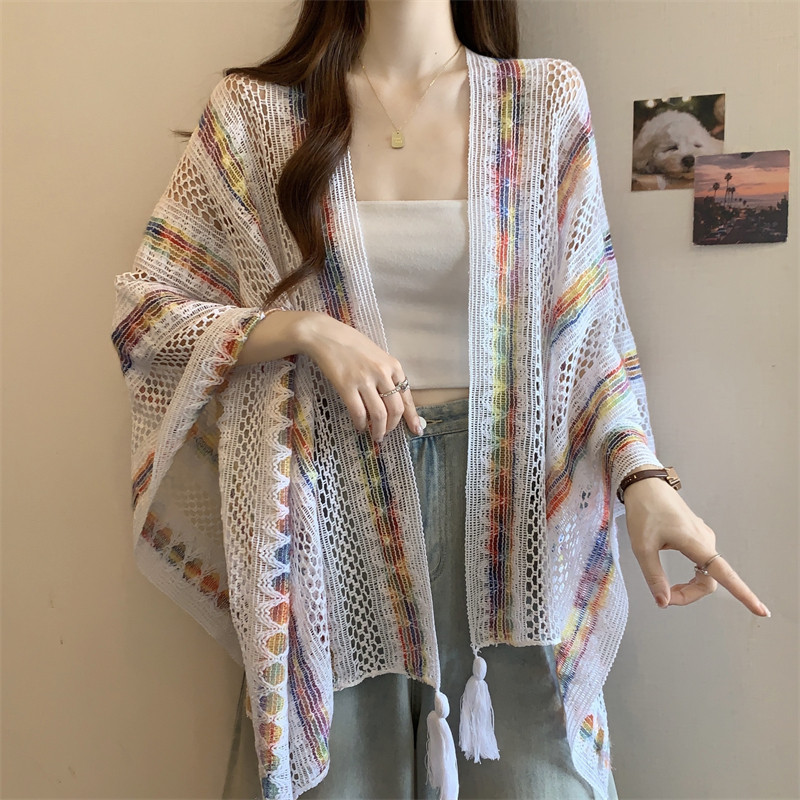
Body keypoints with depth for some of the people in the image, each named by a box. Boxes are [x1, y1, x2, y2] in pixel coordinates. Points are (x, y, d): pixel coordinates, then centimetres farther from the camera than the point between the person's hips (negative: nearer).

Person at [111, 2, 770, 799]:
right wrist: (302, 328, -13)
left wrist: (643, 475, -12)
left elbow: (588, 323, 4)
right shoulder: (256, 111, 3)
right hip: (333, 501, 0)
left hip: (505, 490, 1)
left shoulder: (547, 99, 5)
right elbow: (143, 309, 3)